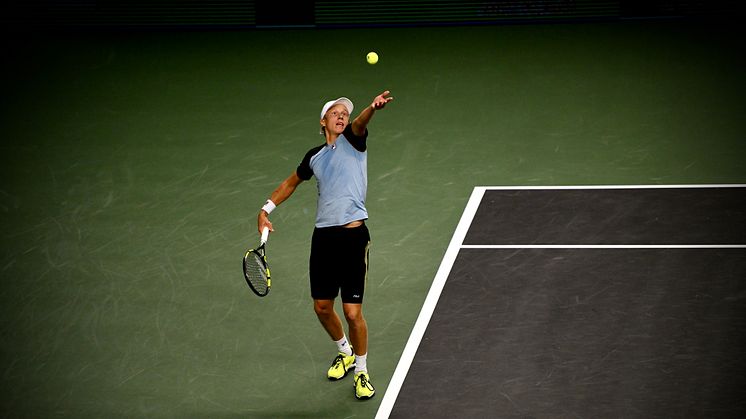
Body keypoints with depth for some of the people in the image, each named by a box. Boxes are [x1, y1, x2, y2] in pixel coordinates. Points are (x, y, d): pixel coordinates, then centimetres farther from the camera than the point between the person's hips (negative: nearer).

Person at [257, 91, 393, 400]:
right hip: (323, 236, 5)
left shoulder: (352, 140, 1)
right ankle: (345, 352, 40)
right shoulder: (314, 157, 14)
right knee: (322, 307, 12)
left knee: (353, 312, -6)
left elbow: (359, 124, -23)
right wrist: (266, 209, 21)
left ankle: (361, 372, 14)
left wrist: (373, 107, -46)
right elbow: (291, 182, 31)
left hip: (353, 236, -5)